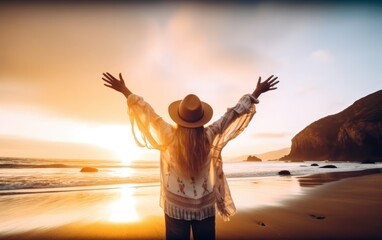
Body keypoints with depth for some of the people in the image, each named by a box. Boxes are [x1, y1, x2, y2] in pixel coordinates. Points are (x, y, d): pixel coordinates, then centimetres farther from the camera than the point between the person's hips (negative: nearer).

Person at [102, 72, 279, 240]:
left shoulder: (168, 137, -19)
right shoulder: (210, 137, -16)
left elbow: (146, 112, -11)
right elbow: (233, 115, -8)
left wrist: (125, 91, 1)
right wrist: (256, 93, 3)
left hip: (176, 206, 0)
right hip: (205, 206, 1)